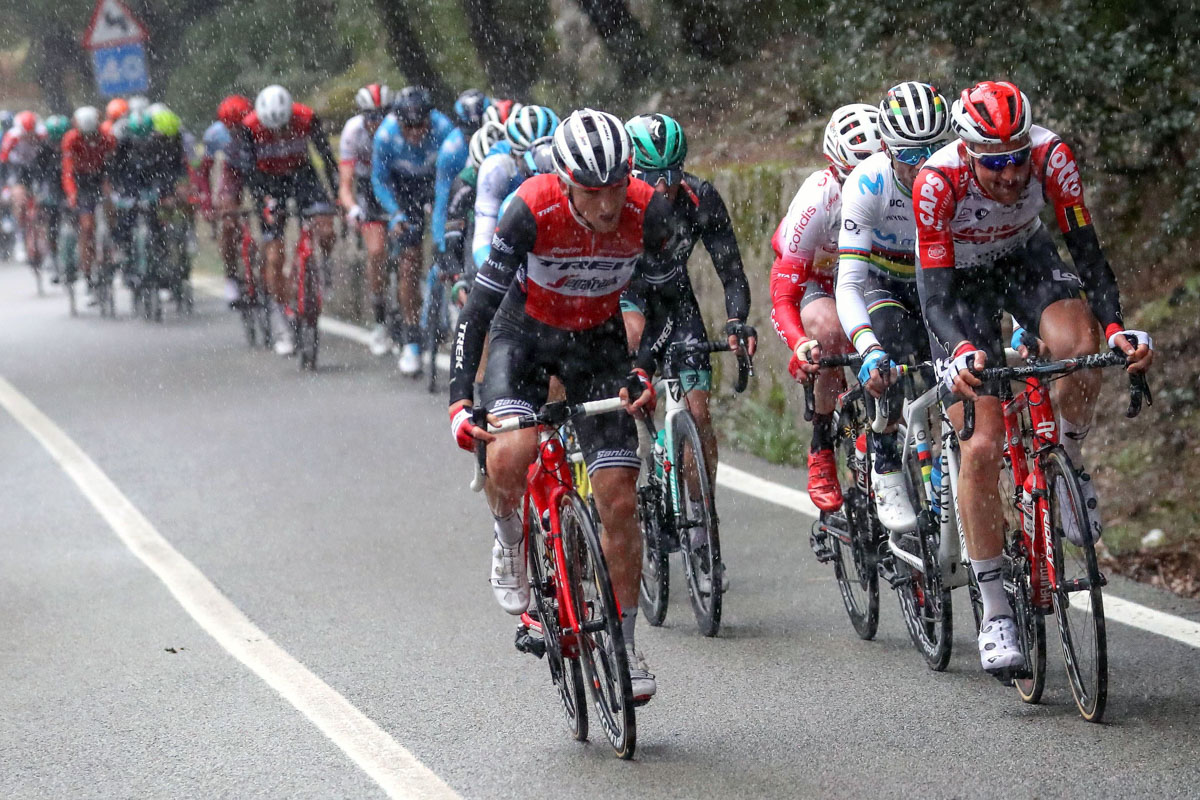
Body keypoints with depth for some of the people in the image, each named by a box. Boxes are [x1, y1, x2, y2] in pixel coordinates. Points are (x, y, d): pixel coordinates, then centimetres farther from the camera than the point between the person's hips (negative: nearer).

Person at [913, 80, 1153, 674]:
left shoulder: (1052, 157, -29)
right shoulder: (938, 181, -34)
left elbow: (1088, 252, -26)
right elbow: (937, 290, -34)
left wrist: (1116, 327, -41)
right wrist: (962, 352, -52)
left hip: (1026, 258, 2)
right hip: (959, 277, -2)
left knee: (1078, 341, -34)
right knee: (981, 447, -12)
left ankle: (1067, 461, -4)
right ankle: (995, 612, -2)